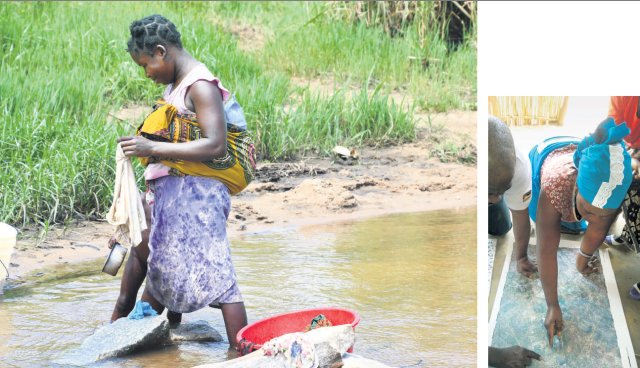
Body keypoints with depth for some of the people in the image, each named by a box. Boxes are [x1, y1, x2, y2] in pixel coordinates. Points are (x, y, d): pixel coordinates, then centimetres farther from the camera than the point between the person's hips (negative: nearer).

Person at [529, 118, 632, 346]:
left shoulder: (614, 191, -41)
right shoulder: (555, 188, -49)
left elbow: (598, 229, -20)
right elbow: (546, 251, -43)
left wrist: (584, 256, -1)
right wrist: (552, 306, -39)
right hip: (546, 155, -2)